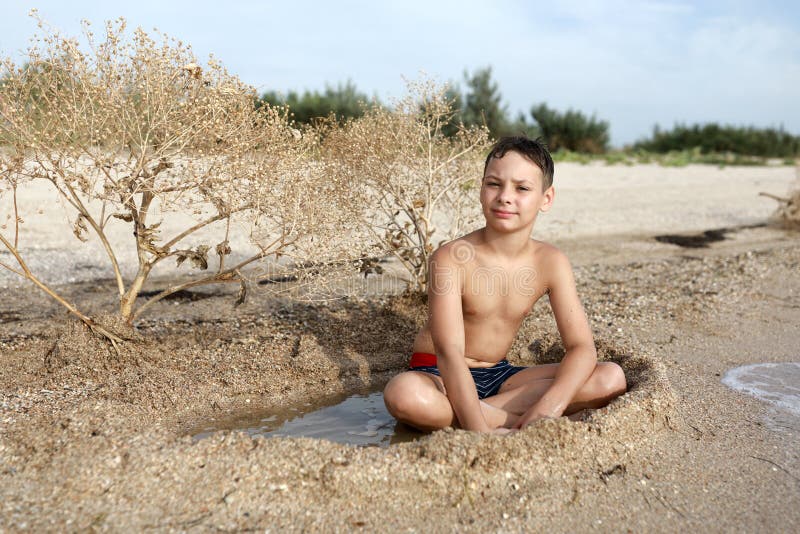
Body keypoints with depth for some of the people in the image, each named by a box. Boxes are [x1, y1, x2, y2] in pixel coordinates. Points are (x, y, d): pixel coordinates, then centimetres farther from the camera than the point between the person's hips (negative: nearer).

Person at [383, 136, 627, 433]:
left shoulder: (550, 263, -7)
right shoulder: (451, 258, -20)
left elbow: (581, 347, -11)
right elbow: (449, 352, -29)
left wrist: (550, 405, -31)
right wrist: (479, 431, -40)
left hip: (499, 375, 4)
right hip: (439, 375, -4)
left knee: (611, 378, -13)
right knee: (403, 394, -40)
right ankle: (513, 422, -21)